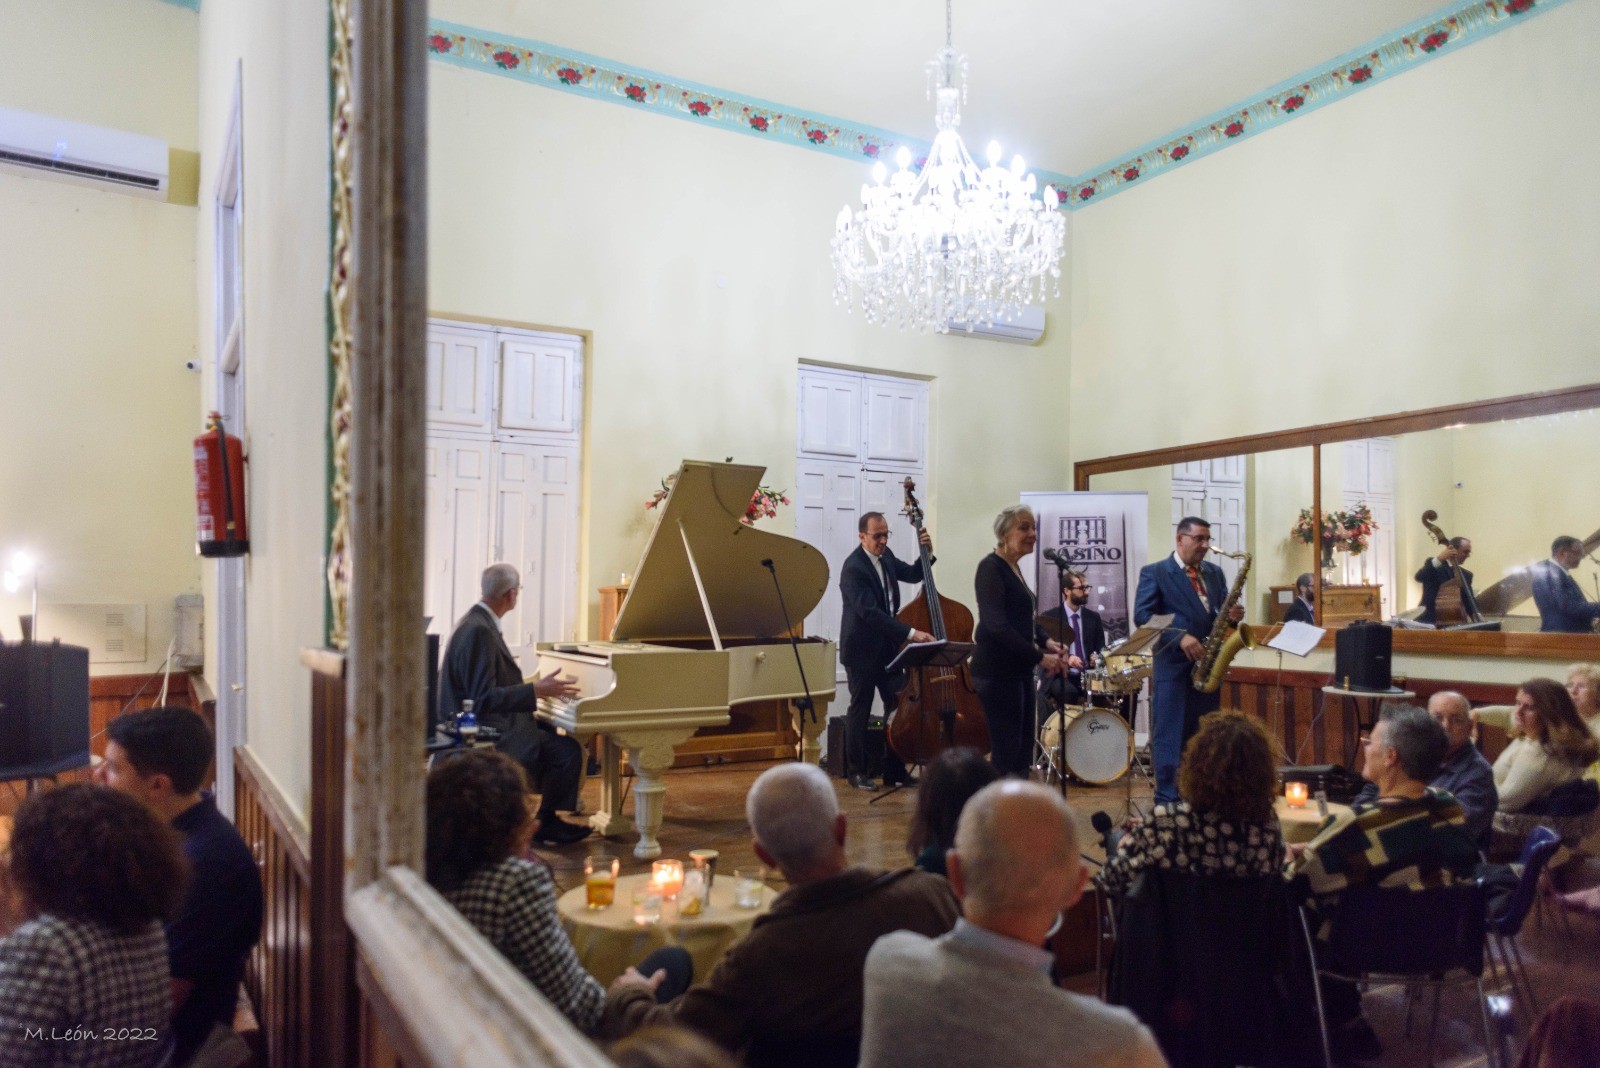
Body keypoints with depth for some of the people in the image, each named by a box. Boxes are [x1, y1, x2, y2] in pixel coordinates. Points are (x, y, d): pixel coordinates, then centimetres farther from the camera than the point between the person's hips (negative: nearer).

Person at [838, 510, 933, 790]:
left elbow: (912, 575, 18)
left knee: (899, 704, 7)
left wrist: (926, 554, -2)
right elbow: (869, 612, -30)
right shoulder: (853, 567, -22)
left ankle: (895, 769, 17)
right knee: (860, 709, 4)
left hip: (887, 646, 7)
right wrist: (911, 633, -34)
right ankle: (858, 771, 17)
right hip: (862, 649, -7)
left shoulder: (886, 556, 4)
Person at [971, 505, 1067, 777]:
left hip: (1018, 670, 9)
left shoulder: (1013, 569, 15)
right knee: (1006, 756, -6)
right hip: (997, 672, -9)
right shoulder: (991, 568, -12)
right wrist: (1039, 656, -20)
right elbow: (995, 625, -22)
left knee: (1023, 753, 12)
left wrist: (1047, 642, 3)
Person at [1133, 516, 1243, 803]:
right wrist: (1179, 637, -23)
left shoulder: (1215, 573, 15)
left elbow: (1221, 613, 18)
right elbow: (1142, 616, -13)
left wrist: (1234, 615, -6)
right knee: (1169, 734, -3)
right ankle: (1167, 798, 2)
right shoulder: (1154, 573, -3)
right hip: (1173, 664, -6)